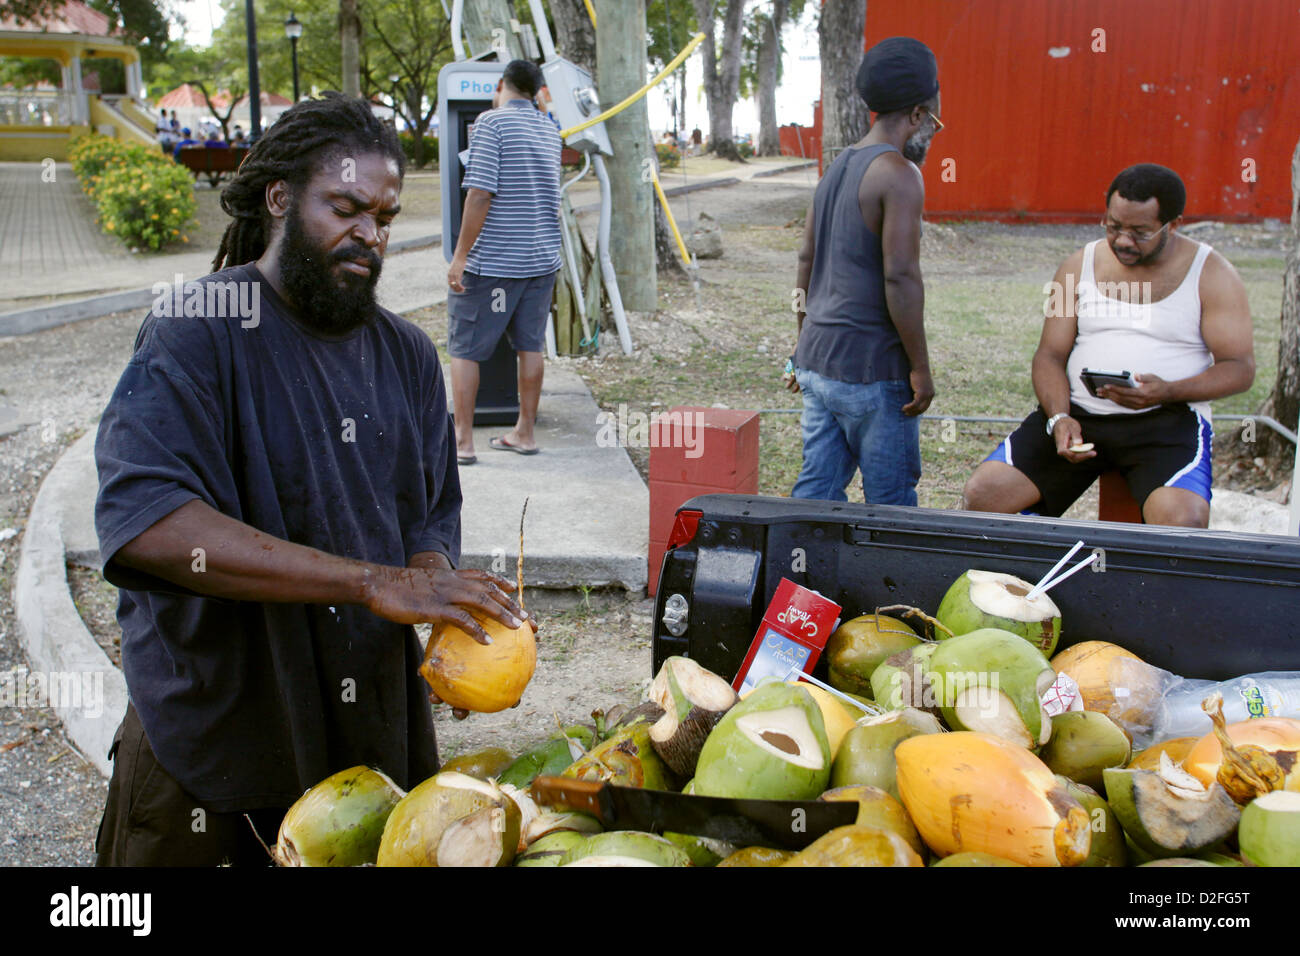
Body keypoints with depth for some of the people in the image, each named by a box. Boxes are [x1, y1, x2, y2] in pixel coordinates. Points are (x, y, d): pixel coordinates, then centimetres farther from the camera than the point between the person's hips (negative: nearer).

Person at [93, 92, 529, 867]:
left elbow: (430, 517, 4)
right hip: (212, 738, -4)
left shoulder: (407, 353, 6)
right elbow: (146, 521, -29)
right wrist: (374, 583, -33)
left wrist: (451, 624, -18)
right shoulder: (198, 333, -14)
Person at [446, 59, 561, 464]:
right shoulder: (549, 130, 12)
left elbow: (480, 194, -19)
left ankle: (462, 440, 6)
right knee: (530, 345, 13)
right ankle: (524, 433, 19)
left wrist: (460, 256, -16)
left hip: (492, 260, -6)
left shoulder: (491, 123, -11)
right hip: (542, 258, 7)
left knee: (464, 349, 3)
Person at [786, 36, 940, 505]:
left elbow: (807, 261, 18)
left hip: (818, 360, 8)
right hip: (871, 368, -8)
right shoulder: (899, 175, -12)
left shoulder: (838, 167, 14)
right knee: (891, 501, 3)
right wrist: (920, 367, -14)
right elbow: (900, 276, -19)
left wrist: (803, 345, 24)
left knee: (816, 490, 11)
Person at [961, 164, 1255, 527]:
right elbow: (1050, 355, 9)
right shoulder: (1079, 265, 10)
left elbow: (1240, 368, -1)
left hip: (1168, 419, -3)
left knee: (1183, 523, -33)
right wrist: (1059, 418, -11)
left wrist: (1167, 392, -20)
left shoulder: (1211, 274, 2)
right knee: (982, 494, -18)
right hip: (1079, 413, 3)